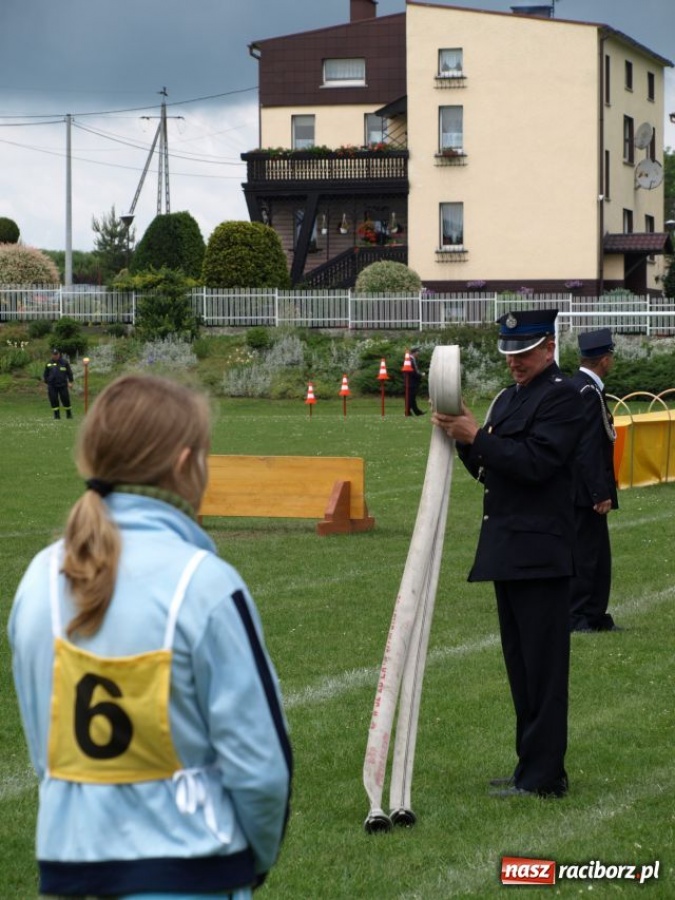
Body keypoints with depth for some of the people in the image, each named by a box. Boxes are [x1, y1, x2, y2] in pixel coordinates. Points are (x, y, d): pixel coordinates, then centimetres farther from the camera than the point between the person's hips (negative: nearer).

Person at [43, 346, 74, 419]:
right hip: (52, 386, 2)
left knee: (65, 400, -1)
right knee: (54, 401, -1)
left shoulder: (64, 362, 3)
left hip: (62, 385, -2)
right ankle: (56, 415, 7)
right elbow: (45, 374, 16)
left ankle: (69, 414, 12)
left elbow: (69, 372, 7)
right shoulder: (49, 363, 8)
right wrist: (46, 382, 11)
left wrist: (70, 381, 2)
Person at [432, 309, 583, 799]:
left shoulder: (561, 396, -10)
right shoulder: (508, 399, 19)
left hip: (540, 552, -10)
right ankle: (532, 765, 20)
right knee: (521, 666, 13)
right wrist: (463, 436, 2)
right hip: (508, 552, 10)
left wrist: (477, 437, -19)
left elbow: (536, 463, -20)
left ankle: (543, 776, -5)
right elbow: (489, 469, 19)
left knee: (543, 667, -7)